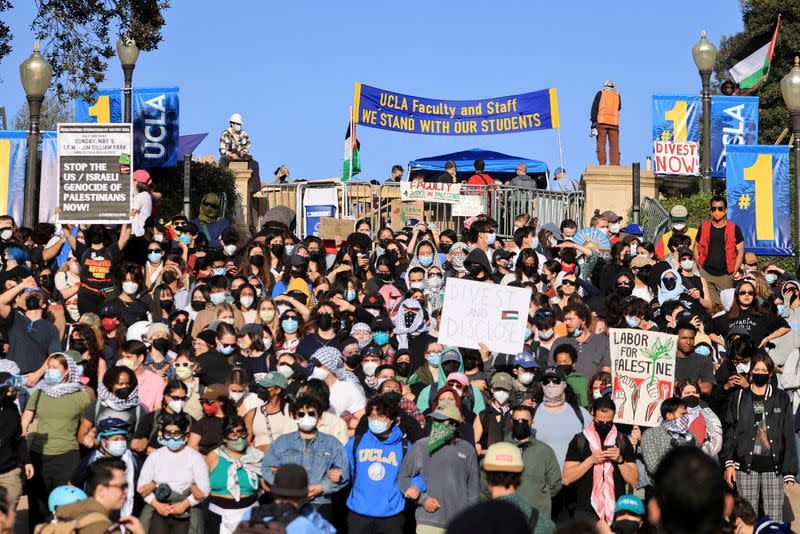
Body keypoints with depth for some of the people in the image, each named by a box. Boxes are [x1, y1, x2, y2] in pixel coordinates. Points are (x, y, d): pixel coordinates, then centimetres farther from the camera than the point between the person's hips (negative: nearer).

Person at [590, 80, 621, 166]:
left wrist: (593, 123, -2)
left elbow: (594, 108, 1)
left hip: (601, 122, -2)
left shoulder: (600, 93, 8)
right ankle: (615, 165, -5)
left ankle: (602, 164, -10)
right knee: (614, 145, 2)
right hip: (614, 123, 2)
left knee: (601, 144, -1)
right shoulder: (617, 94, 14)